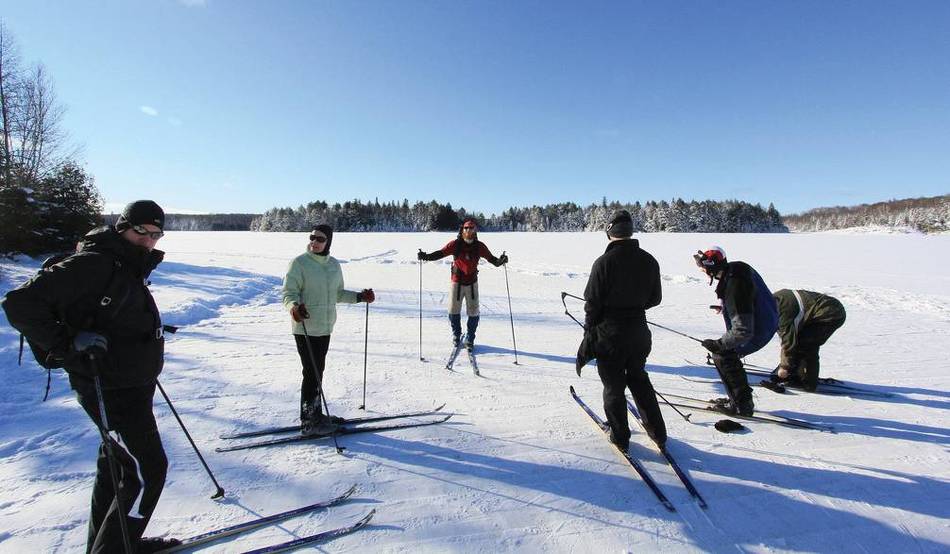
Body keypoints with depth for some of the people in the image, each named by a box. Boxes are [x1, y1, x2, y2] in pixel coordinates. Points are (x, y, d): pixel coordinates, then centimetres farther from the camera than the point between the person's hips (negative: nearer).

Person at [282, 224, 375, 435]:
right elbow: (289, 293, -12)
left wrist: (359, 297, 9)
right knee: (312, 372, -3)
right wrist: (294, 306, -31)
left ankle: (315, 414, 29)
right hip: (305, 328, -6)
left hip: (325, 327, 6)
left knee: (318, 371, 16)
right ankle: (309, 422, 11)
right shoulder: (299, 263, -9)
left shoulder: (334, 265, 9)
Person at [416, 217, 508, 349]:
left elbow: (491, 258, -4)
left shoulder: (479, 246, -5)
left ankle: (470, 338, 23)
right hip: (457, 282, 0)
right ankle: (456, 334, 30)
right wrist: (426, 257, -26)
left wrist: (500, 261, -24)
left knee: (473, 312, 5)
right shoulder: (455, 244, -9)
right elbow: (441, 253, -12)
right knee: (453, 311, 7)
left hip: (472, 283, 1)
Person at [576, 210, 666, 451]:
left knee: (613, 386, 11)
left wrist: (589, 332, -2)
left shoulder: (604, 262, -18)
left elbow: (592, 303, -15)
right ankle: (658, 433, 31)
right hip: (639, 330, 5)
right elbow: (655, 298, 6)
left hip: (610, 333, -5)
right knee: (639, 379, 24)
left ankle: (620, 437, 23)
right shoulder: (649, 260, -3)